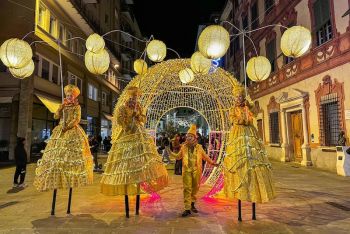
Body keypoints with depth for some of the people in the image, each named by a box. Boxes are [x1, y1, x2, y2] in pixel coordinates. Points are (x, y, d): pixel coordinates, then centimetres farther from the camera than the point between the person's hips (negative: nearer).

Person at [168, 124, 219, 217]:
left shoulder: (199, 147, 1)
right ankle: (187, 209, 2)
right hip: (187, 170, -1)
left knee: (195, 188, 11)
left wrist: (212, 163, 5)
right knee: (187, 189, -3)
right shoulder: (184, 147, 2)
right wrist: (170, 153, 2)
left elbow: (205, 157, 12)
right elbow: (178, 156, 14)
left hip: (196, 170, 1)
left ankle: (192, 204, 32)